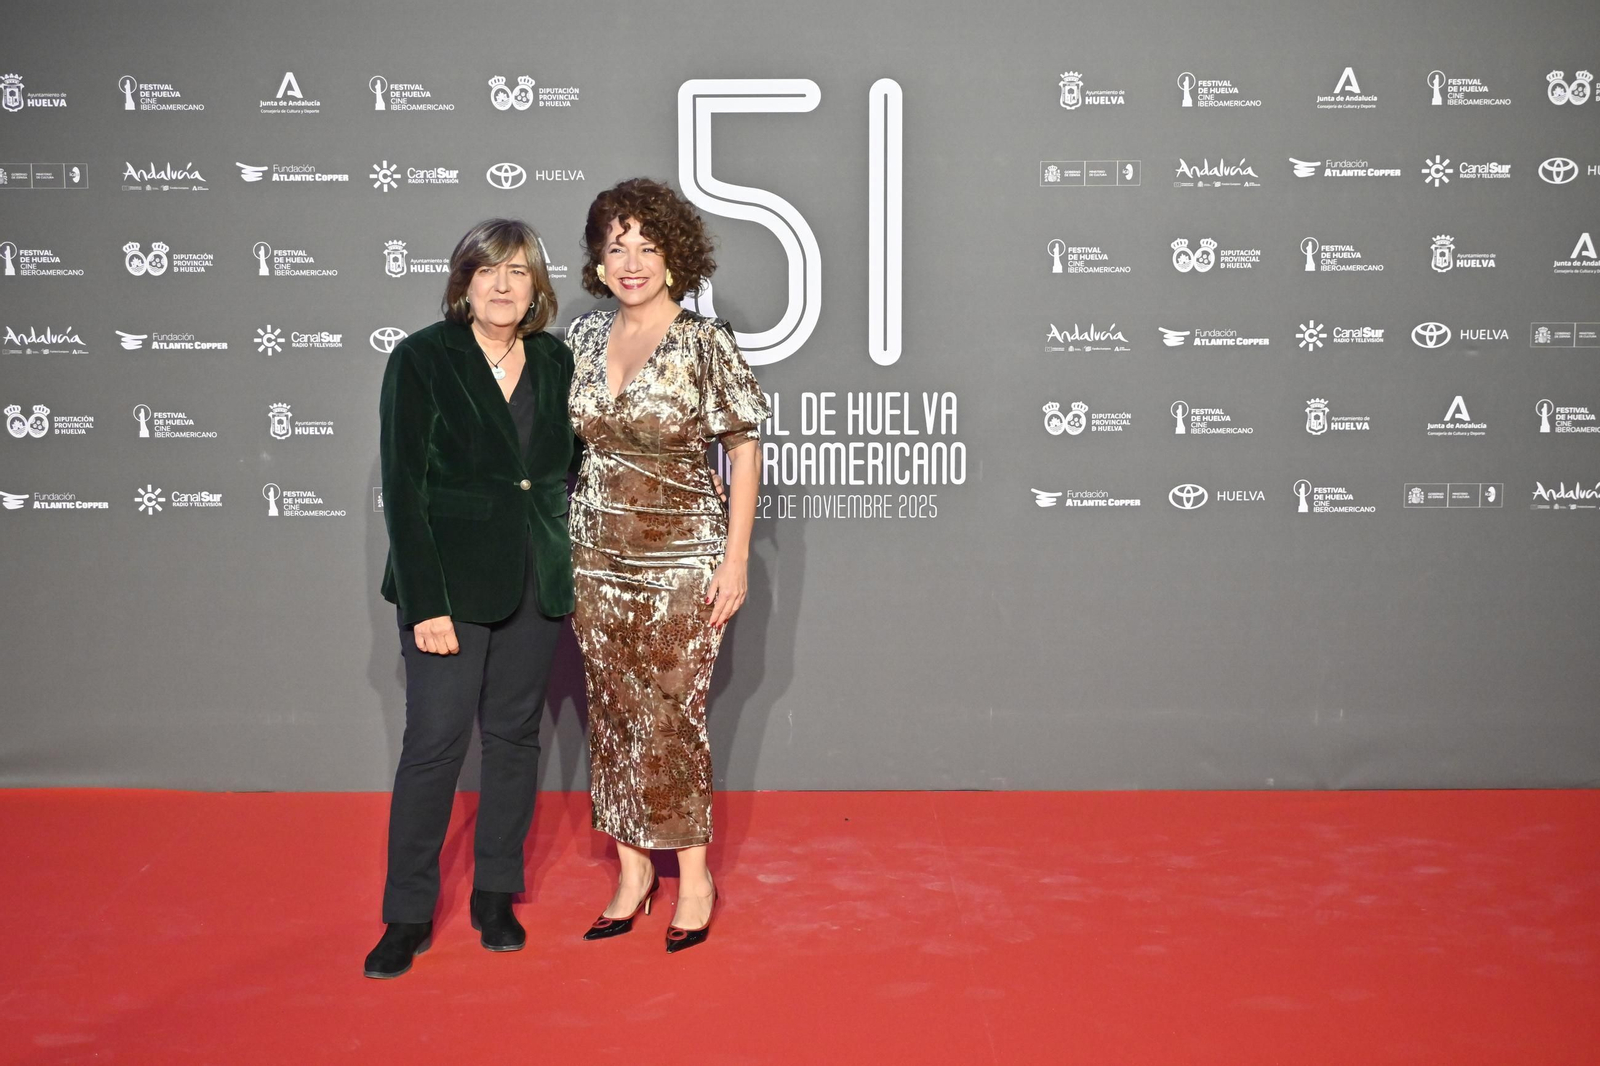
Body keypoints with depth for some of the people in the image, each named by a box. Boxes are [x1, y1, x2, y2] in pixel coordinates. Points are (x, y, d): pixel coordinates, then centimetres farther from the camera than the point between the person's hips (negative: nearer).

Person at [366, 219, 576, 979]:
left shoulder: (554, 363, 6)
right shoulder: (420, 359, -6)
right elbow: (403, 488, -10)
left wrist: (568, 567, 6)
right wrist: (426, 603, -15)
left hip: (536, 583, 4)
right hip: (450, 581, -4)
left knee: (515, 734, 10)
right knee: (435, 739, -5)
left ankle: (495, 895, 23)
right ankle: (408, 916, 7)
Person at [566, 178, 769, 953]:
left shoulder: (705, 343, -9)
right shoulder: (583, 337, 5)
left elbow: (744, 449, -6)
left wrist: (735, 559, -10)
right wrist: (559, 547, 13)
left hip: (679, 562, -5)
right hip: (596, 560, 5)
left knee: (671, 720, -2)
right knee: (612, 717, 9)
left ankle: (694, 876, 14)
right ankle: (632, 870, 22)